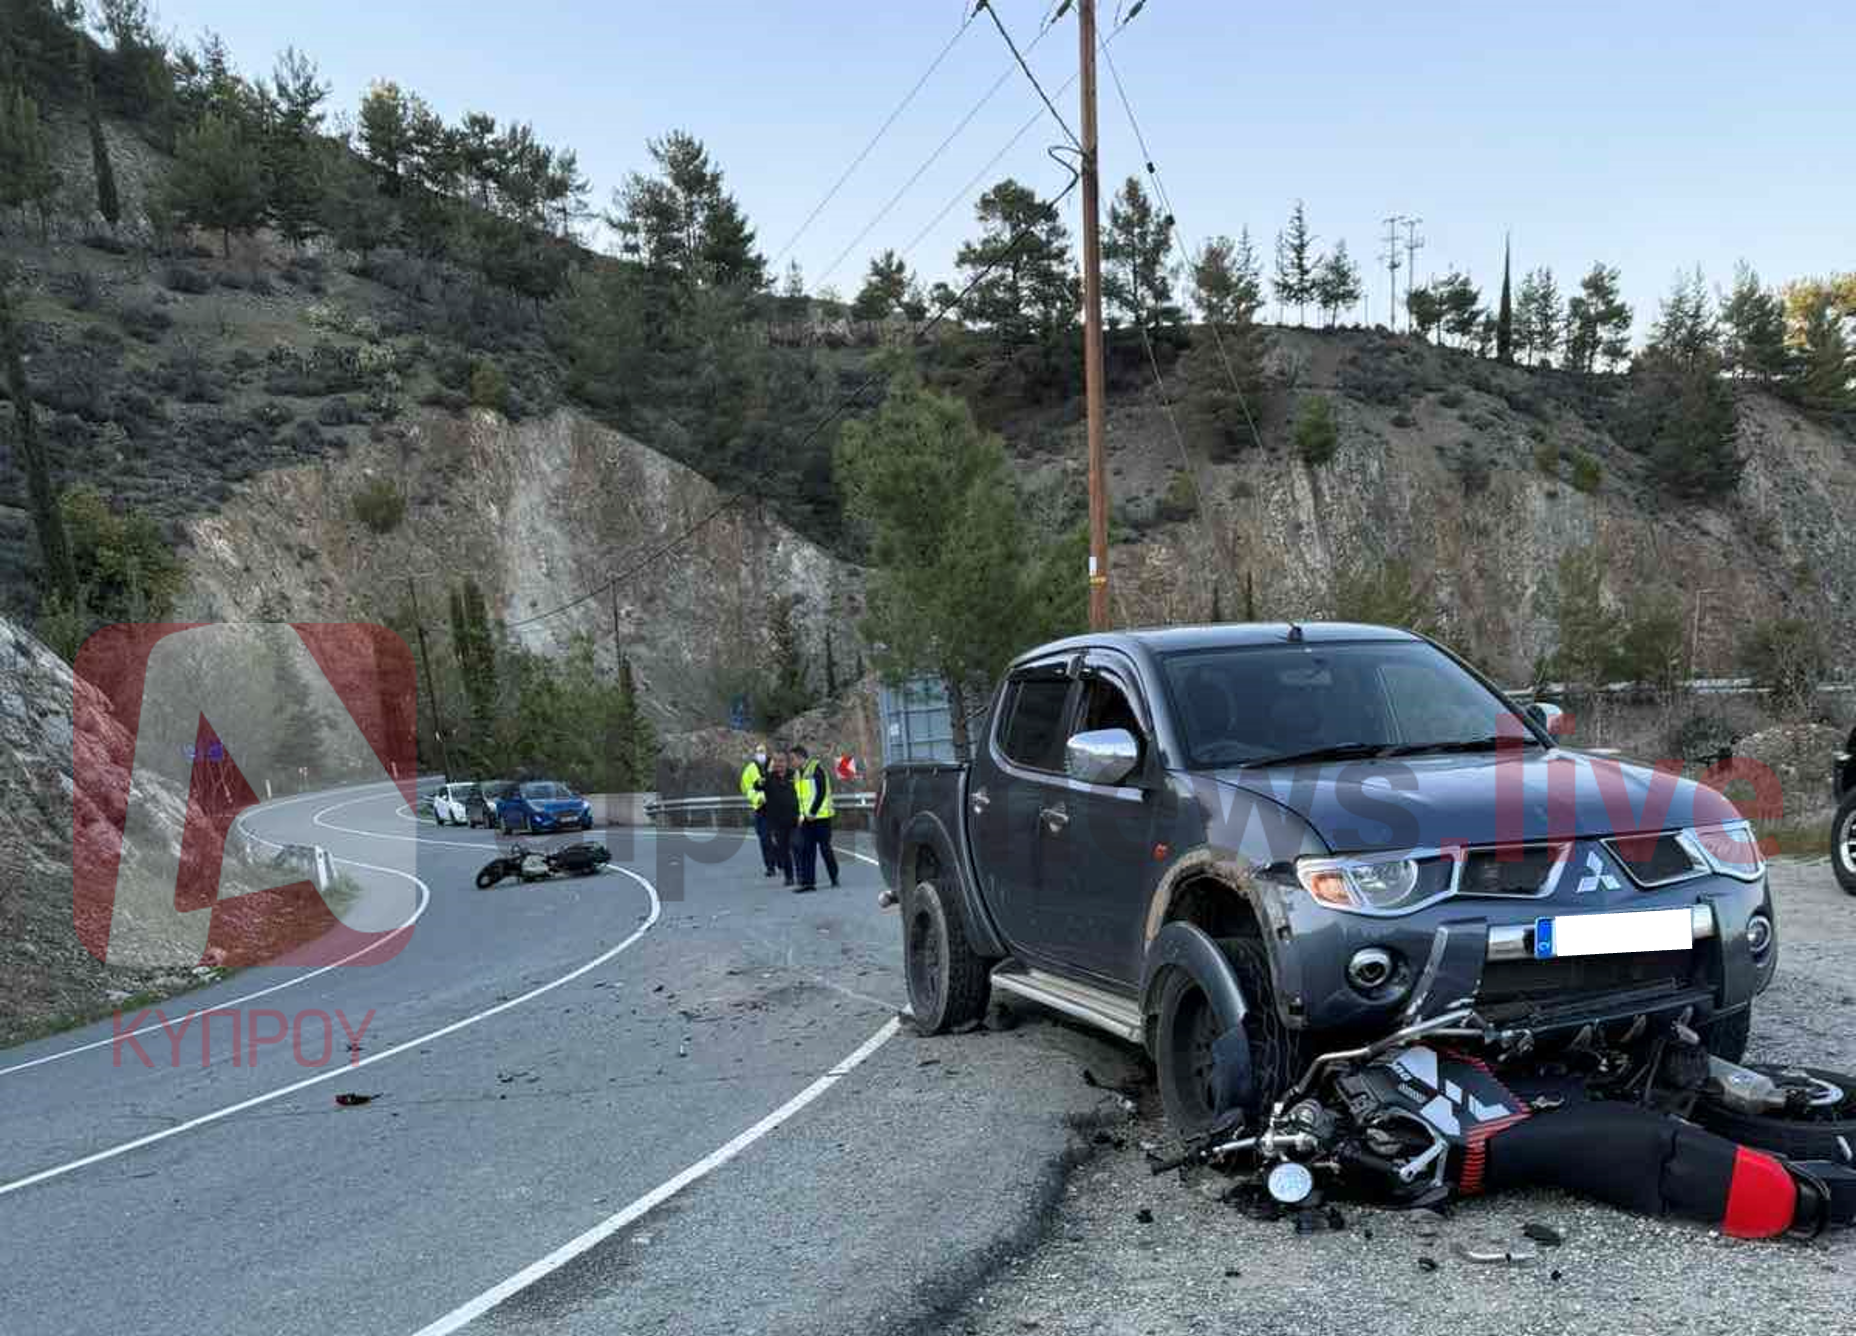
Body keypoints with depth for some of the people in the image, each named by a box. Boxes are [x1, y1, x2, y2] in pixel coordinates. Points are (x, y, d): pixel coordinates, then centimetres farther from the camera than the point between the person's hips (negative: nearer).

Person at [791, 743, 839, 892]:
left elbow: (822, 792, -15)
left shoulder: (816, 769, -9)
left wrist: (813, 812, -17)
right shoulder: (799, 774, 16)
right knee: (806, 849, 2)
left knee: (824, 847, 0)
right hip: (807, 818, 8)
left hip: (820, 816, -8)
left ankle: (834, 878, 14)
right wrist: (802, 814, 9)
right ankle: (808, 881, 2)